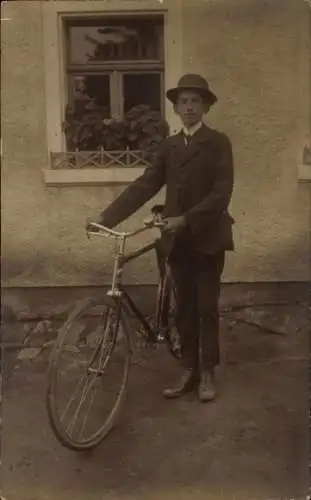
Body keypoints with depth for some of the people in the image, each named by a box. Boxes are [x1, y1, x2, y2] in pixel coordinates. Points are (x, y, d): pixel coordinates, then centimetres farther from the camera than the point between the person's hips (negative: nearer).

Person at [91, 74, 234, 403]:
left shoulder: (218, 143, -4)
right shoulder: (169, 146, 10)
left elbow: (221, 193, -14)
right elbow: (144, 186, 1)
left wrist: (186, 219, -25)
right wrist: (106, 217, -9)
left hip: (207, 237, -4)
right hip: (178, 239, 4)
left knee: (206, 308, 3)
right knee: (184, 308, 10)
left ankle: (207, 373, 16)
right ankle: (188, 371, 20)